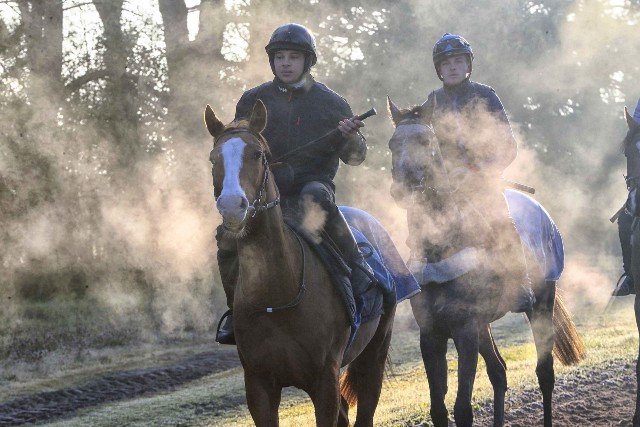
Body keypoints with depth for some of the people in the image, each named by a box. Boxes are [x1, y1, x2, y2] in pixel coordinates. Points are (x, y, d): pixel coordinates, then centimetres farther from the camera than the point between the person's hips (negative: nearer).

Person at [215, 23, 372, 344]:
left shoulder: (331, 103, 6)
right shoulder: (254, 101, 10)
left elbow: (354, 158, 7)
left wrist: (350, 137, -16)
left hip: (314, 181, -3)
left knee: (314, 199, -40)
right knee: (228, 233, -21)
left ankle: (356, 264, -28)